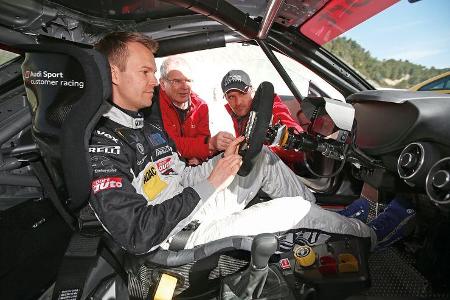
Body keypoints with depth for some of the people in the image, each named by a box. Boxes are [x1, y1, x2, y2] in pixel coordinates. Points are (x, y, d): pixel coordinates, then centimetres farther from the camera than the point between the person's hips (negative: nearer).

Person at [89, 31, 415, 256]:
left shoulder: (147, 126, 8)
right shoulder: (102, 142, -21)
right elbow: (138, 236, -28)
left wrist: (222, 159, -4)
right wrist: (208, 184, -25)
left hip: (193, 200, 9)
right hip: (184, 234, -8)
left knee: (262, 155, 6)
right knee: (297, 208, -11)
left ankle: (319, 207, 19)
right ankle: (370, 235, 19)